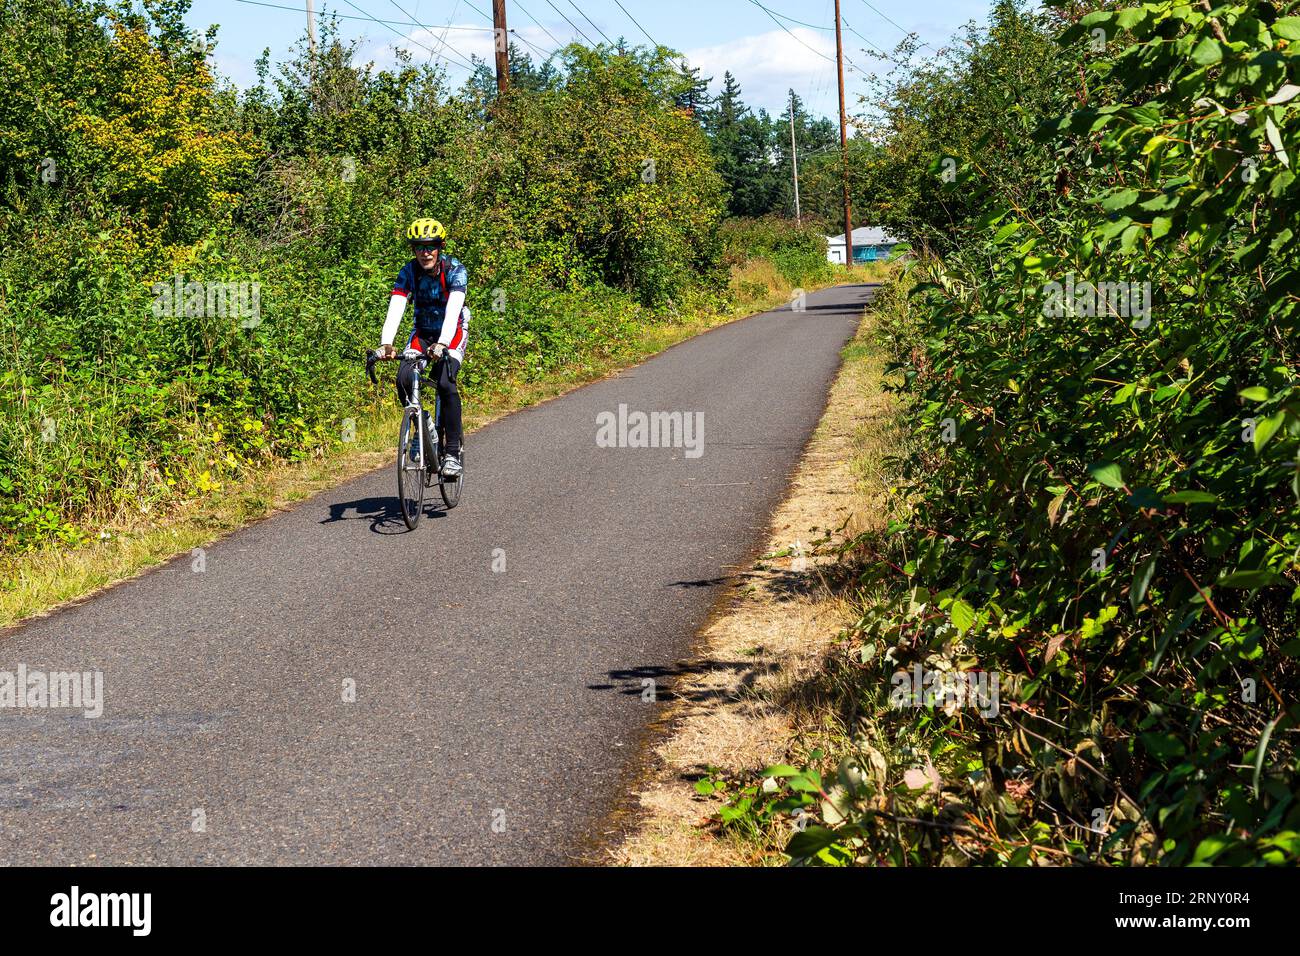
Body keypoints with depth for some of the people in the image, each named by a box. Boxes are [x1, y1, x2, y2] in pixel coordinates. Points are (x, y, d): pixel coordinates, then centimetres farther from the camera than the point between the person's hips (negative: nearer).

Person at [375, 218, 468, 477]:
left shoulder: (455, 271, -23)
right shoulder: (409, 272, -15)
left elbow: (452, 310, -37)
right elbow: (395, 309, -27)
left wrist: (442, 344, -53)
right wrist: (386, 344, -44)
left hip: (453, 332, -3)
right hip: (423, 332, 3)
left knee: (445, 383, -26)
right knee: (404, 379, -22)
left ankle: (452, 451, -18)